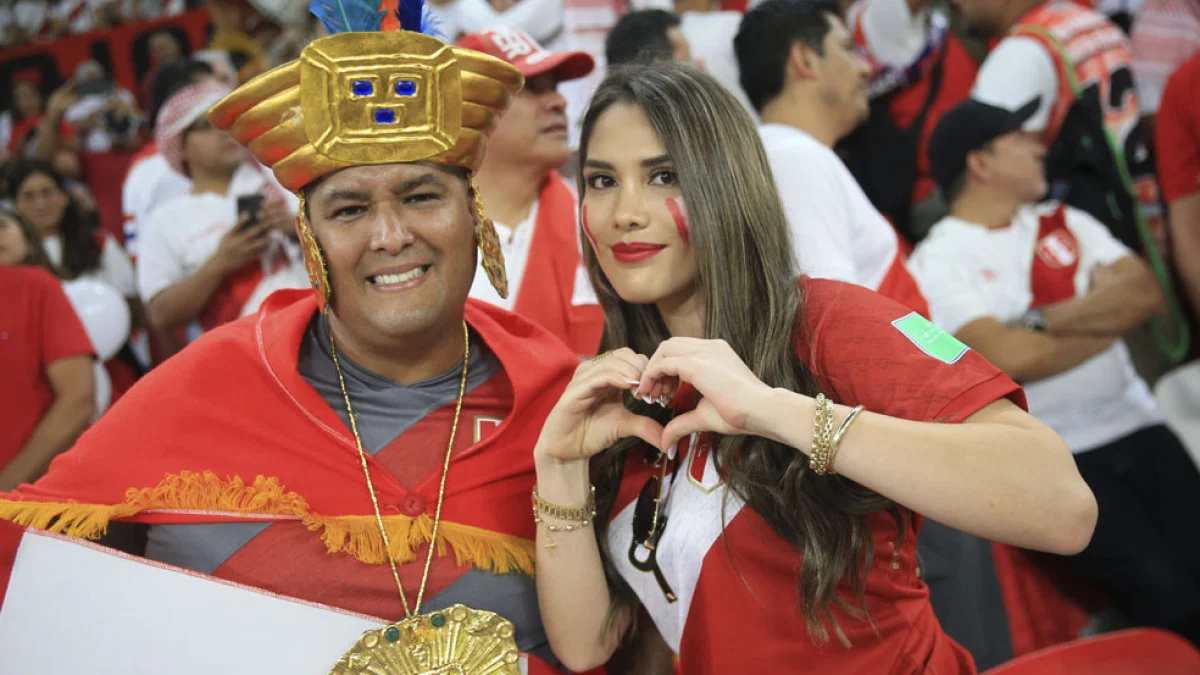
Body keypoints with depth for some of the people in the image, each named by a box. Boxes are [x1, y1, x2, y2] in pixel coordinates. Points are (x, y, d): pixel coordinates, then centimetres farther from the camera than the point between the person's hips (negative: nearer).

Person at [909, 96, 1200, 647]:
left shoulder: (1065, 223, 15)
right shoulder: (937, 261, -4)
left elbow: (1148, 293, 2)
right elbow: (1009, 357, -17)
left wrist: (1044, 320, -11)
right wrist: (1109, 316, -3)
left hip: (1137, 427, 5)